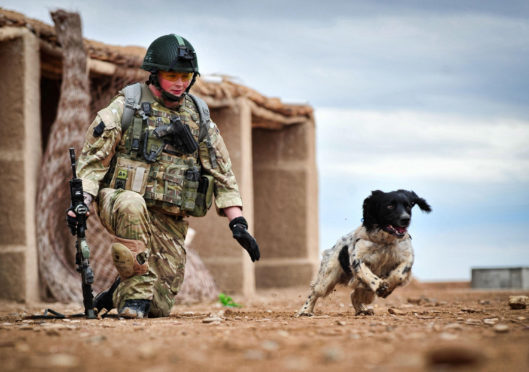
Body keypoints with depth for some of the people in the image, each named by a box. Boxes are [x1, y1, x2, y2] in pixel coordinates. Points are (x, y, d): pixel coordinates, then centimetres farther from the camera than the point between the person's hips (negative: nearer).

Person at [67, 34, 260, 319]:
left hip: (169, 222, 4)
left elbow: (222, 173, 14)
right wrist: (81, 200, -18)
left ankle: (119, 295, 29)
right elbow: (93, 158, -2)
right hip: (120, 201, -3)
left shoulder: (199, 118, 12)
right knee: (132, 206, -42)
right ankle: (138, 287, -27)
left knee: (159, 307, -3)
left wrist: (238, 223, 5)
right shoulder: (125, 108, 0)